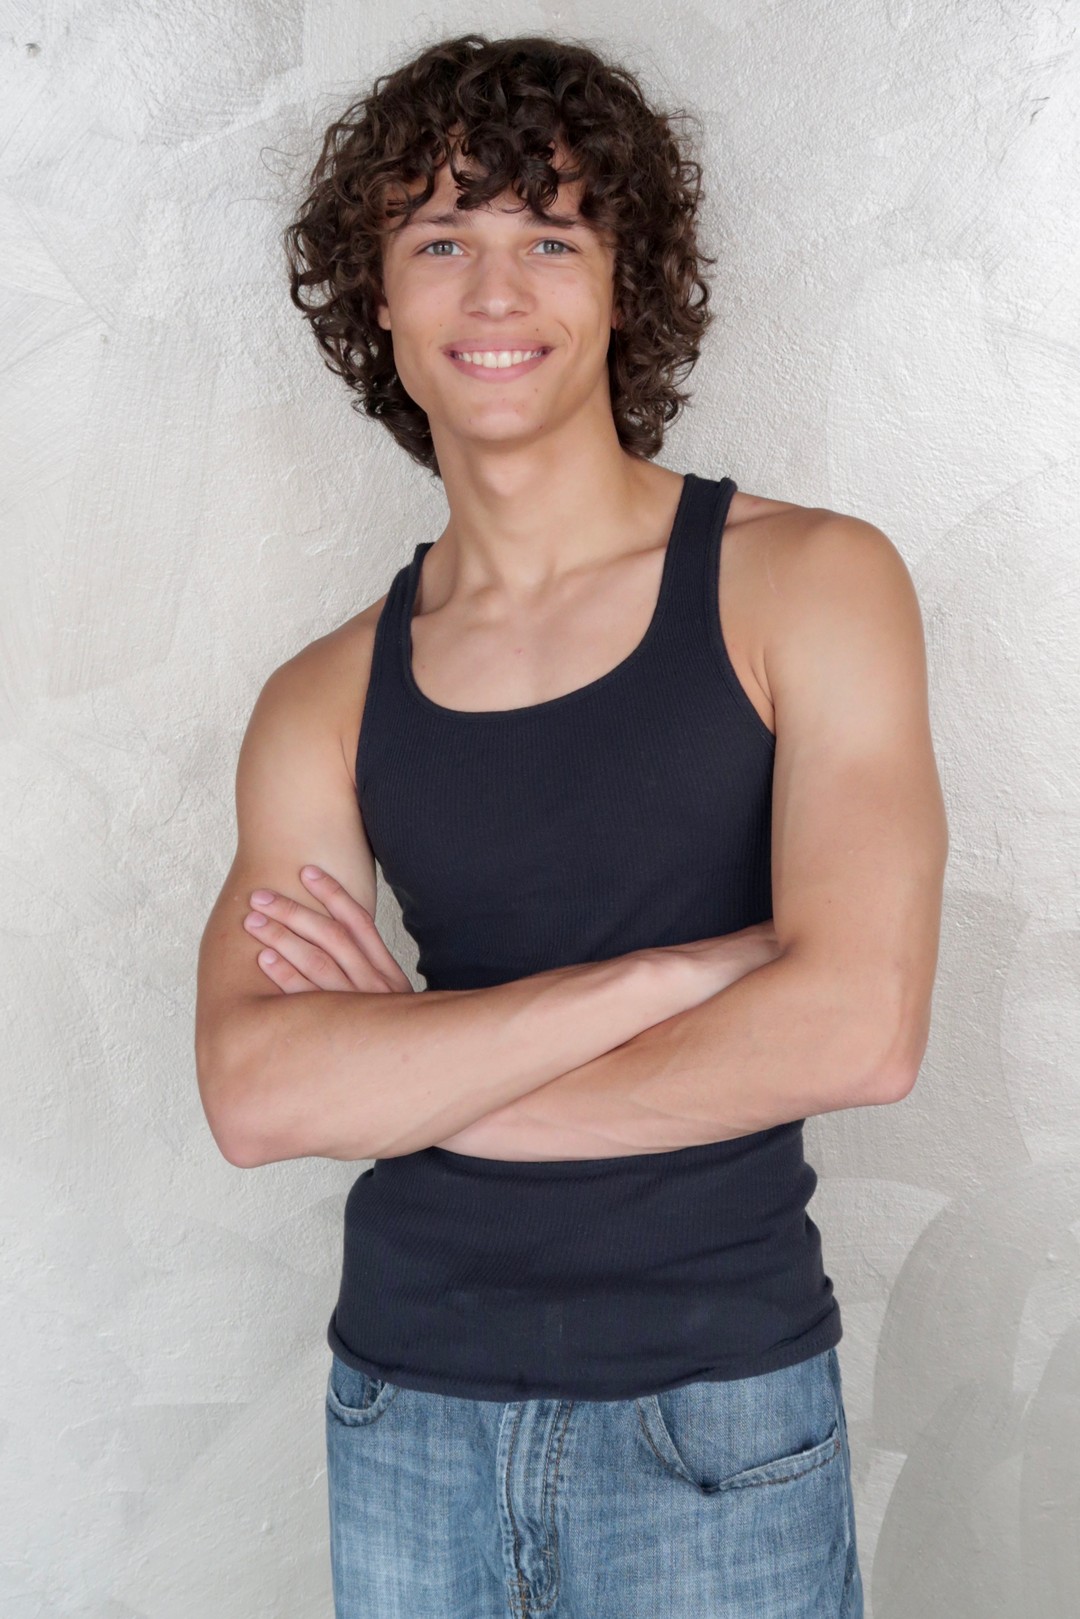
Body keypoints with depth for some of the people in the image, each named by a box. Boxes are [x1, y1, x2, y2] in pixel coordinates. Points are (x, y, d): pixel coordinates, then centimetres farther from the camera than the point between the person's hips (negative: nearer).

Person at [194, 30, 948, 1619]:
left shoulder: (804, 583, -8)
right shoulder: (326, 699, -1)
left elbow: (859, 1026, -18)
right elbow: (254, 1096, -13)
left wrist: (406, 1078, -11)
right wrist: (665, 971, -22)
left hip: (710, 1419, -2)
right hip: (404, 1409, 3)